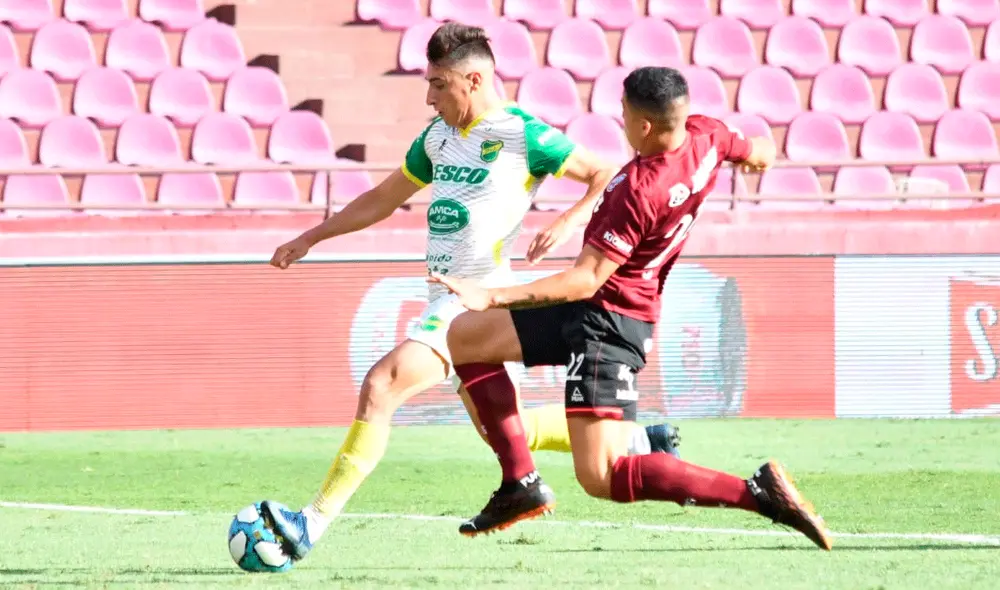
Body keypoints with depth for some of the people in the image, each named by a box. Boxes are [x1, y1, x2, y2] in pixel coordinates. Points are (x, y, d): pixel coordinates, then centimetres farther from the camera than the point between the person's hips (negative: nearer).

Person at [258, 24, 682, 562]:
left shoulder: (522, 135, -10)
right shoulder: (438, 136, 13)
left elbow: (608, 178, -8)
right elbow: (382, 199, 25)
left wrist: (568, 223, -24)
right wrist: (309, 239, 22)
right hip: (448, 297, 9)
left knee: (381, 385, -22)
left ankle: (313, 524, -26)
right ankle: (638, 443, 30)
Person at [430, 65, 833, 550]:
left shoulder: (637, 191, -28)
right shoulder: (706, 136, -5)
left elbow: (585, 280, -27)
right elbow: (761, 156, 17)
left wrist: (493, 297, -28)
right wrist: (753, 147, 43)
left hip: (608, 321, -10)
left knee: (601, 478, -15)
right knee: (463, 337, 14)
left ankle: (757, 492, -17)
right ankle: (521, 483, 12)